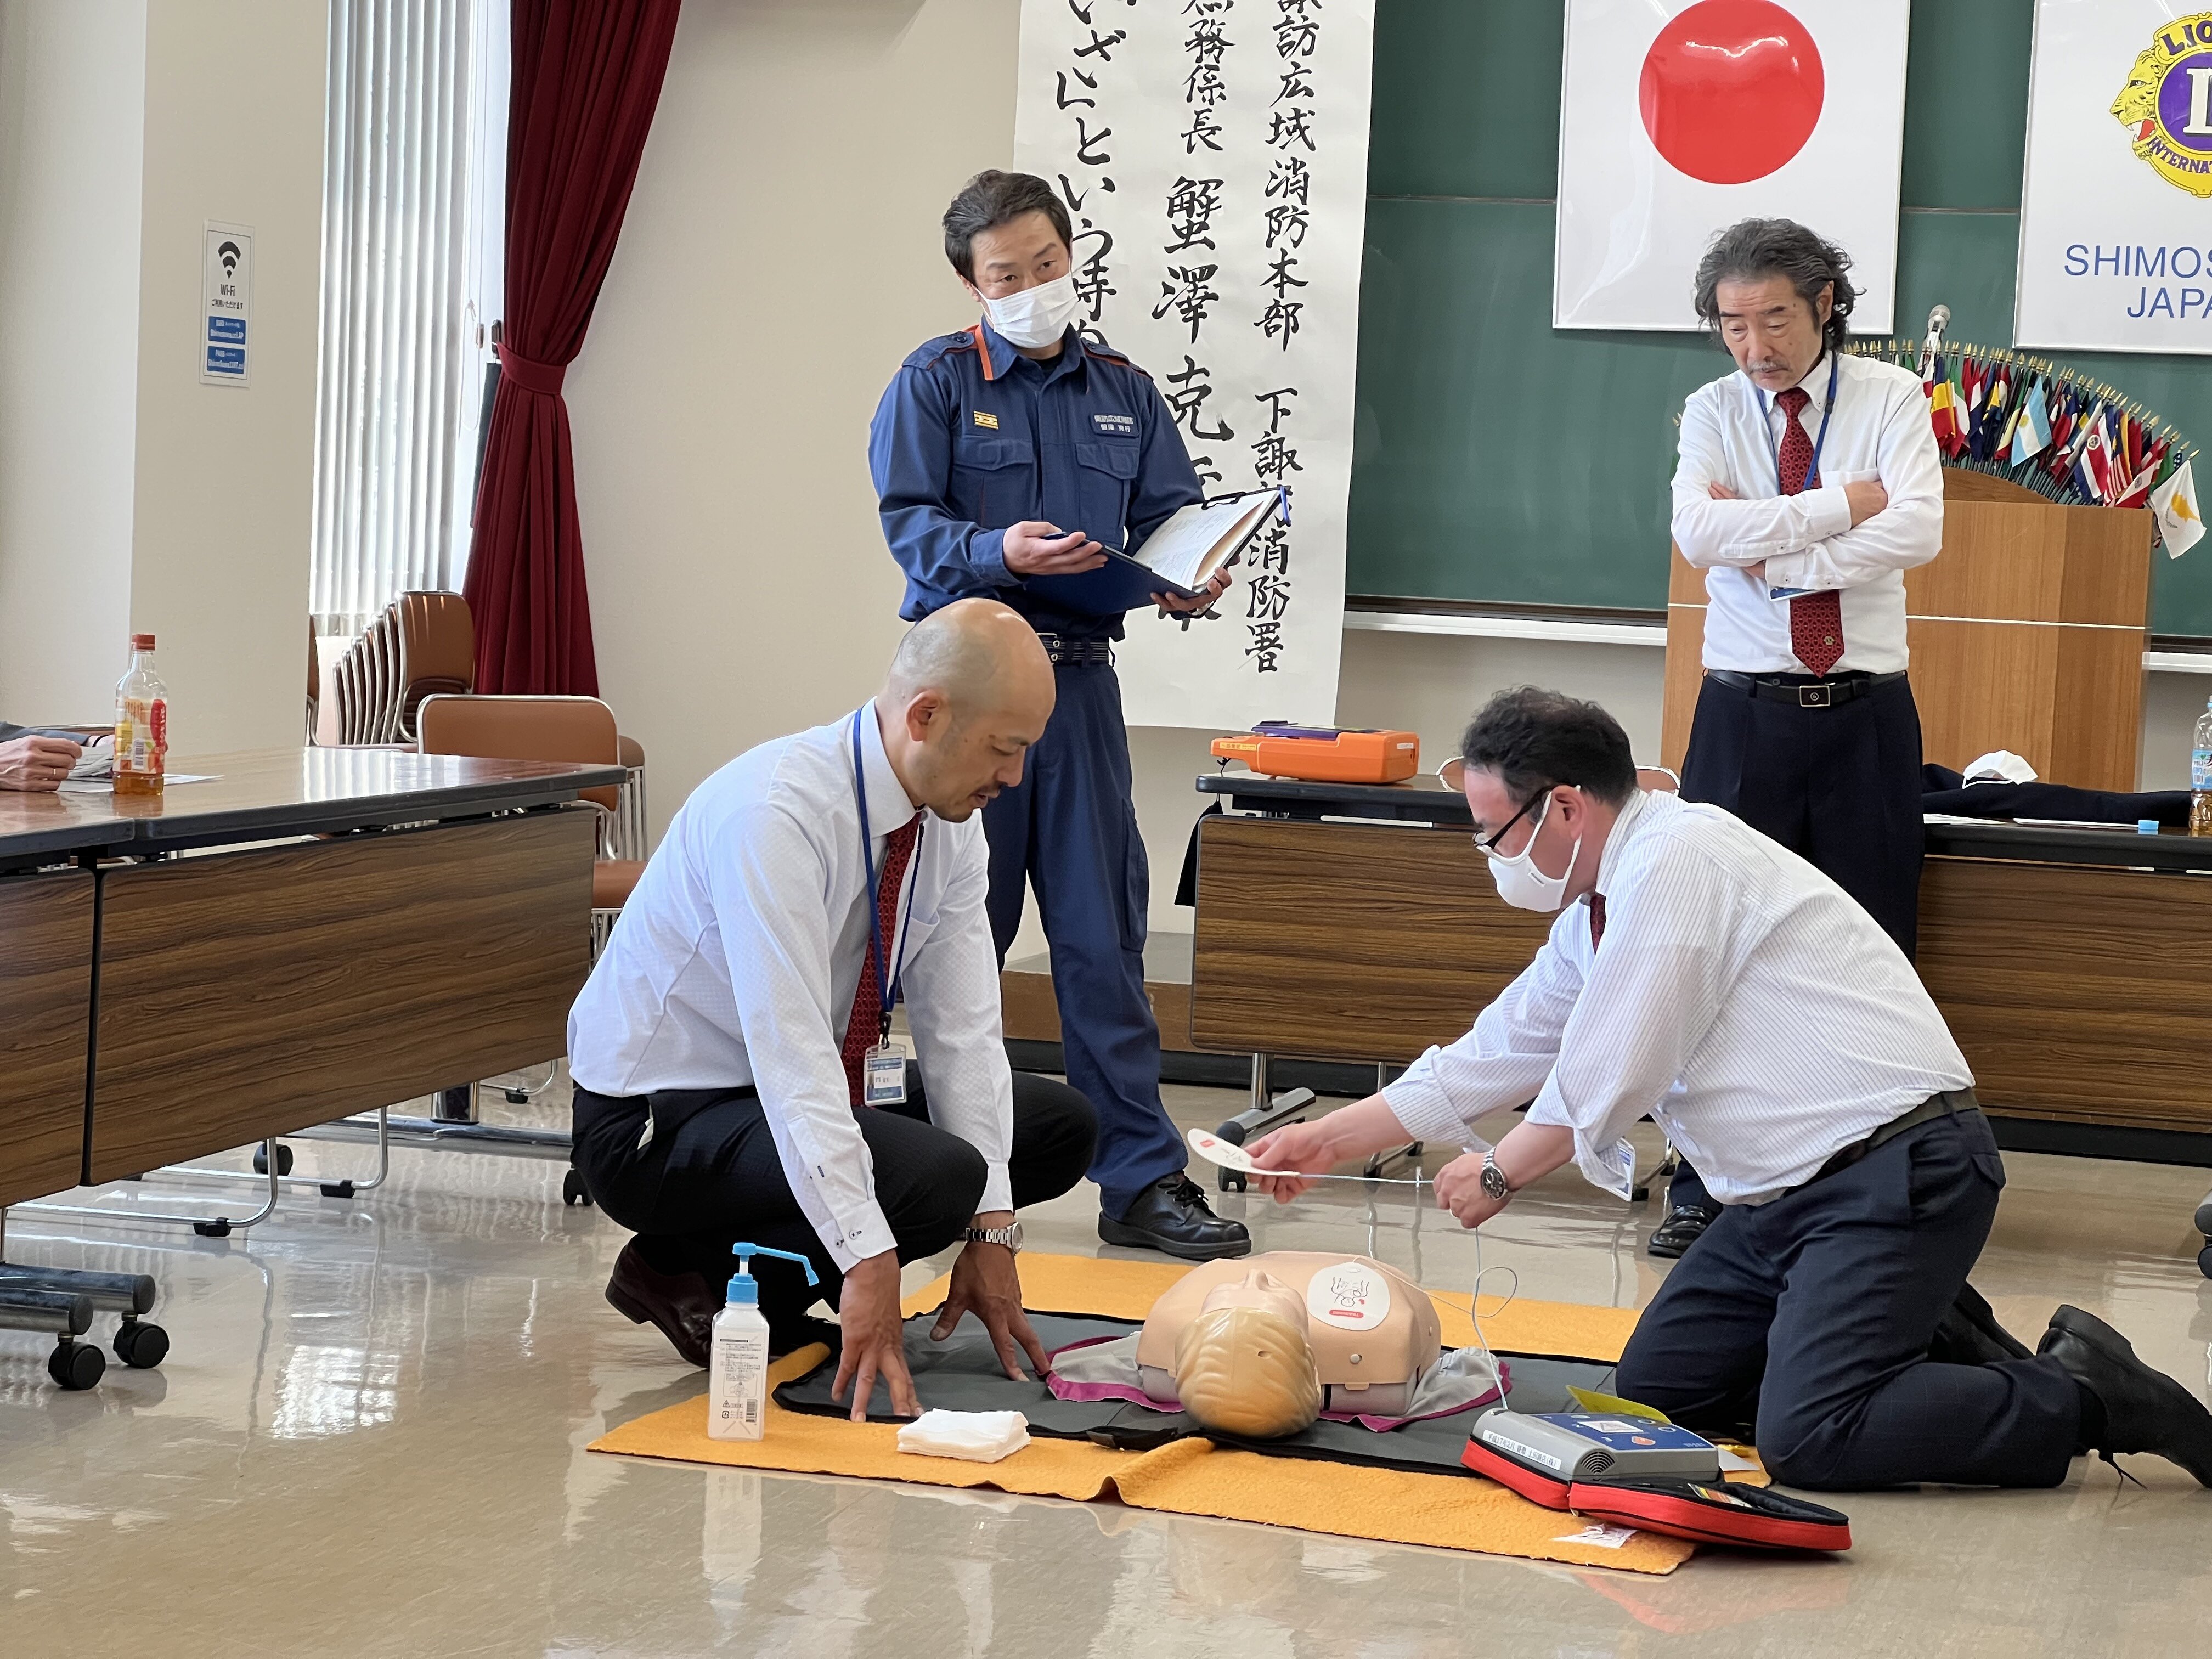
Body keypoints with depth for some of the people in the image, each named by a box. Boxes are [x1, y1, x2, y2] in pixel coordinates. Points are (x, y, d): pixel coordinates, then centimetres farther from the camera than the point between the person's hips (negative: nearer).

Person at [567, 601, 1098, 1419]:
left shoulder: (949, 822, -4)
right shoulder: (776, 812, -29)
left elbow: (962, 1028, -5)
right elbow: (790, 1052, -35)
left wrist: (991, 1230, -14)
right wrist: (868, 1260, -39)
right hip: (657, 1122, -9)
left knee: (1060, 1124, 5)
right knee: (936, 1177, -31)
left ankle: (772, 1281, 3)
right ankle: (689, 1273, -6)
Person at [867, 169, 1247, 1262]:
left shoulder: (1124, 392, 15)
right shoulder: (935, 383, 2)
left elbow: (1171, 517, 12)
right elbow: (908, 521, -8)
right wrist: (998, 553, -27)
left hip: (1078, 679, 3)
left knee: (1102, 935, 2)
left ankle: (1142, 1180, 3)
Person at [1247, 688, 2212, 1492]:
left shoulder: (1677, 860, -17)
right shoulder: (1595, 912, 14)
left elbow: (1606, 1083, -16)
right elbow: (1492, 1058, 23)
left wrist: (1497, 1175, 0)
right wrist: (1329, 1141, 23)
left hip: (1897, 1174, -10)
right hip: (1788, 1193, 10)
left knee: (1805, 1441, -22)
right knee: (1654, 1389, 10)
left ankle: (2083, 1396, -5)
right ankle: (1928, 1347, 16)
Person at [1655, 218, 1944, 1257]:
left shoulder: (1891, 398, 2)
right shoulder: (1713, 412, 5)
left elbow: (1918, 532, -13)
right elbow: (1698, 533, -13)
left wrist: (1772, 552, -14)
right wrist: (1843, 506, -13)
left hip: (1865, 713, -1)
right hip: (1745, 712, 1)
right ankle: (1706, 1190, 9)